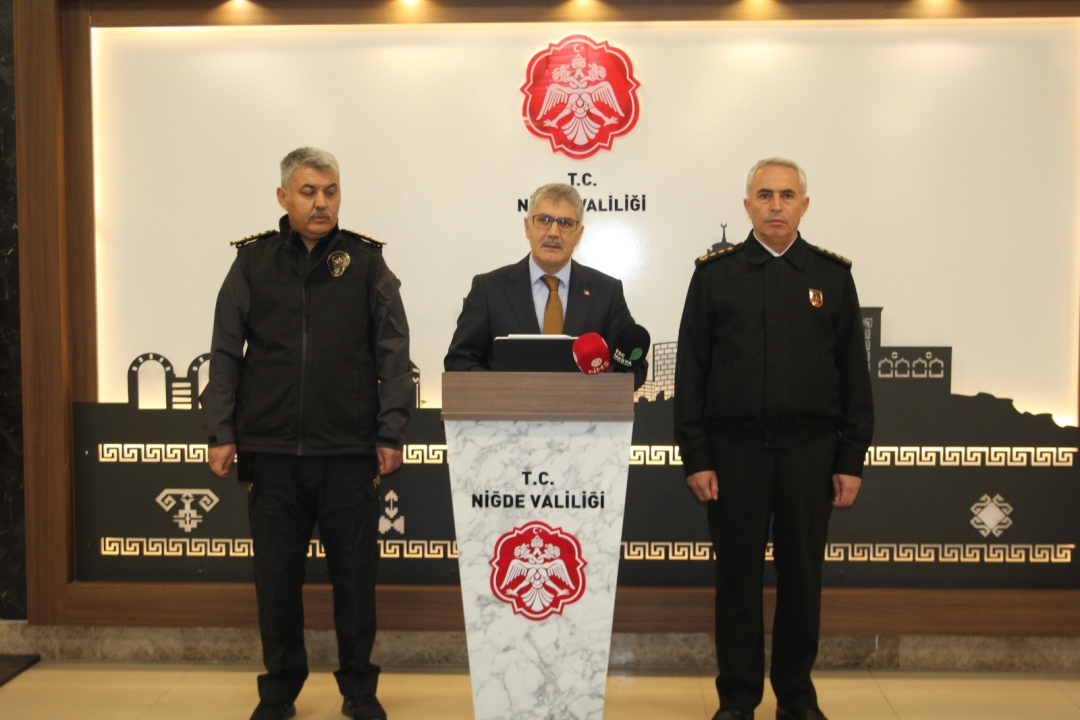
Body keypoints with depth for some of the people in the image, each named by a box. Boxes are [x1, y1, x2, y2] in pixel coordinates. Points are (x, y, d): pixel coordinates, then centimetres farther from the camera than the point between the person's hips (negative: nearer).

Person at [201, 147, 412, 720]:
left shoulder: (367, 261, 3)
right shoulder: (253, 261, 6)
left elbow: (393, 354, 2)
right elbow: (225, 355, 6)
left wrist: (390, 434, -2)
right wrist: (221, 433, 1)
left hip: (350, 451, -1)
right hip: (270, 450, 1)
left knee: (355, 573, 8)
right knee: (276, 574, 10)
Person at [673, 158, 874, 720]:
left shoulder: (833, 275, 7)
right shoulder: (715, 273, 4)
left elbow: (854, 374, 6)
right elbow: (690, 373, 1)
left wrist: (851, 460, 1)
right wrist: (695, 457, -4)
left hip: (809, 452, 1)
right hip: (734, 451, -1)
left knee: (802, 579, 10)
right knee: (738, 578, 7)